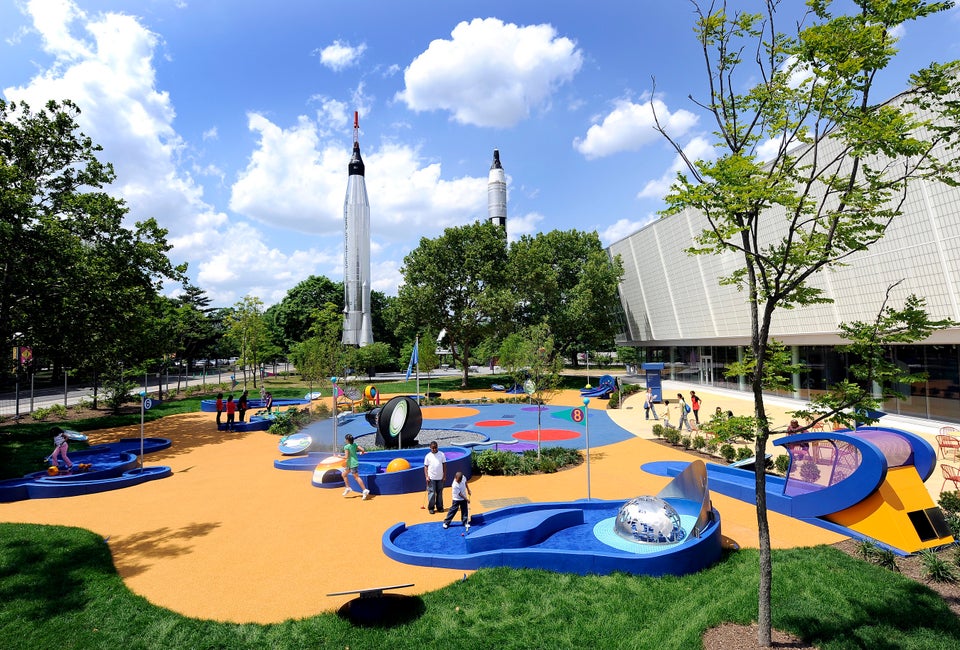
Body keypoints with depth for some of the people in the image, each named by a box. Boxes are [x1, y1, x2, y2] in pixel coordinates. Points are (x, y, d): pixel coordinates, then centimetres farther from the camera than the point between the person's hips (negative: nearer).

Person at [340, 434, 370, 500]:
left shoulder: (346, 447, -17)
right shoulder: (355, 444, 3)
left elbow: (346, 457, -22)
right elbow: (363, 450, 0)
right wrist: (362, 452, 22)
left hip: (353, 464, -9)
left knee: (357, 477, -6)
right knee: (343, 474, 20)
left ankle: (365, 490, -9)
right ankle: (348, 488, 23)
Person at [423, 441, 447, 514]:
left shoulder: (441, 454, 2)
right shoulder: (428, 456, 0)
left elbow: (444, 465, 6)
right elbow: (425, 466, 2)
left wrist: (444, 476, 3)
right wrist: (426, 476, -7)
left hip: (440, 478, 2)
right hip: (431, 478, -2)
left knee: (440, 493, 8)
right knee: (431, 493, -2)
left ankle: (439, 507, 19)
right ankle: (431, 508, 7)